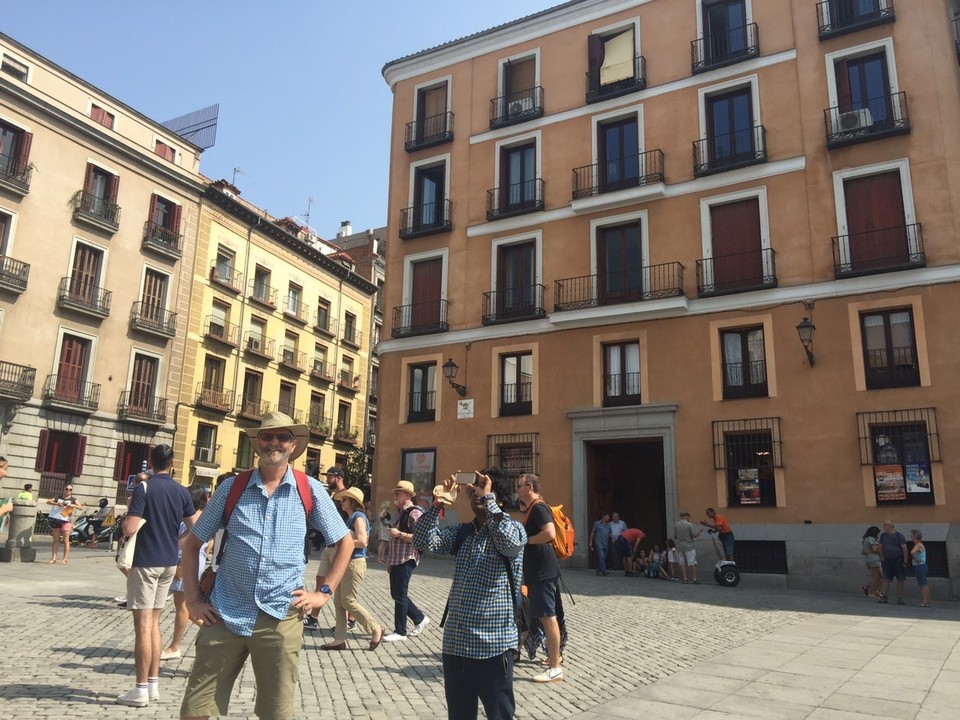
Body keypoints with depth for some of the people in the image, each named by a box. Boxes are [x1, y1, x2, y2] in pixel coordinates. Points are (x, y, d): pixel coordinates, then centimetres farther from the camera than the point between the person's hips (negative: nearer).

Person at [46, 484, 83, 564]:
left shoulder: (73, 500, 6)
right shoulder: (58, 497, 14)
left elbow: (81, 508, -5)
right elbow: (48, 501, 3)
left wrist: (73, 505, -22)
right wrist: (56, 503, -13)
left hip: (65, 521, -3)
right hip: (56, 519, 3)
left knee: (66, 541, -3)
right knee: (55, 540, 7)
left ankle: (65, 559, 0)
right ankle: (54, 558, 10)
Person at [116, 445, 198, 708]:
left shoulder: (144, 488, -12)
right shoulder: (182, 492, 5)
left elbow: (129, 529, -20)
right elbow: (195, 528, 10)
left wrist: (142, 519, 1)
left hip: (146, 561, -6)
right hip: (169, 562, 6)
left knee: (143, 625, -1)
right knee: (153, 622, 15)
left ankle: (141, 690, 3)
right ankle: (153, 685, 19)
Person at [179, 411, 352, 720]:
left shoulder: (310, 491, 0)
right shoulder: (231, 487, 3)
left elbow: (345, 543, 8)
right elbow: (192, 543, 10)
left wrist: (324, 592, 0)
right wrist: (192, 600, 2)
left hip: (280, 618, 0)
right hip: (225, 615, 1)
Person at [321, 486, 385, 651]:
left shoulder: (358, 517, -12)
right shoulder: (351, 518, 16)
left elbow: (362, 542, -22)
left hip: (355, 563, -10)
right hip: (346, 563, 10)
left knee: (349, 601, -6)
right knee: (339, 602, 9)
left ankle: (376, 629, 5)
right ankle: (340, 640, 15)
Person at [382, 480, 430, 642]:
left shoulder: (414, 513, -13)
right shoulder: (400, 513, 17)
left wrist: (399, 534, -21)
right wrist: (390, 561, 23)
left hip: (406, 561, -10)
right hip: (396, 561, 10)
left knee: (400, 595, -4)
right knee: (396, 594, 14)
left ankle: (400, 632, 6)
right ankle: (420, 619, 27)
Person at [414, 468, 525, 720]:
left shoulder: (514, 528, -4)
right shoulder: (461, 532, 10)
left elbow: (510, 542, -28)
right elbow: (423, 541, -3)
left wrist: (488, 497, -22)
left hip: (494, 644, -5)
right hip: (455, 643, 5)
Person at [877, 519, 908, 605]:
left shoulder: (899, 536, -6)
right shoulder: (883, 535, 7)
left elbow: (904, 549, -8)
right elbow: (880, 548, 12)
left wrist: (905, 562, -12)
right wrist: (882, 559, 3)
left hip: (898, 560, -4)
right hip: (887, 561, 4)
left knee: (900, 580, 0)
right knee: (886, 579, 1)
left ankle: (900, 598, 5)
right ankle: (884, 597, 2)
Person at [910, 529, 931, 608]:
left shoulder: (918, 545, -17)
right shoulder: (921, 544, 13)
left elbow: (912, 552, -37)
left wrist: (916, 560, -23)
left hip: (919, 566, -10)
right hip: (922, 566, 10)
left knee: (923, 584, -10)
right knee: (925, 584, 14)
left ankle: (924, 602, -12)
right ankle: (927, 601, 21)